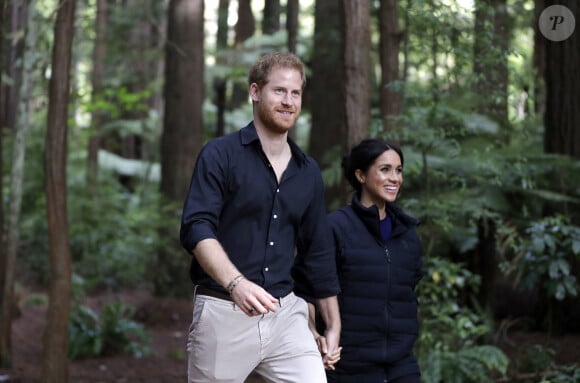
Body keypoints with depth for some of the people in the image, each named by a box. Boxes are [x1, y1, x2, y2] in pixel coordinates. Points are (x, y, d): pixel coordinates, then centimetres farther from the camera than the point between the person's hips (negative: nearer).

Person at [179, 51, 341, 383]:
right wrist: (236, 284, -32)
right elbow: (196, 228, -16)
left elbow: (319, 252, 19)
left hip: (286, 313, 4)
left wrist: (334, 325, 20)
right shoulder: (221, 155, -3)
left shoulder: (308, 171, 13)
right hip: (223, 313, -4)